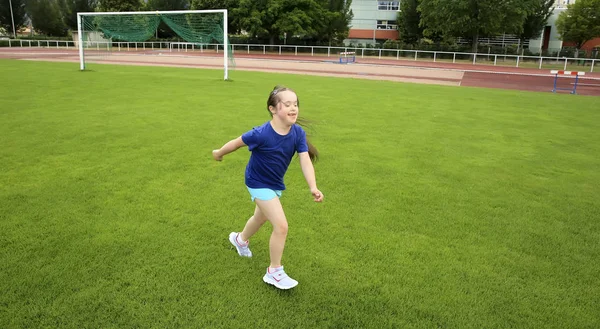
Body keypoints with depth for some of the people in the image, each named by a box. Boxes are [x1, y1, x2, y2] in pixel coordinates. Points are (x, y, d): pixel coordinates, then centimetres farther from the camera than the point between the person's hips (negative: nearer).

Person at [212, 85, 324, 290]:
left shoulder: (298, 133, -18)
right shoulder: (262, 134, -32)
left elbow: (305, 160, -21)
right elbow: (237, 142, -15)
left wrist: (313, 187, -35)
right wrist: (219, 153, 2)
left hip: (275, 183, 7)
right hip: (259, 184, -7)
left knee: (261, 217, 31)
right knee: (281, 226, -14)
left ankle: (241, 239, 63)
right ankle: (274, 272, 6)